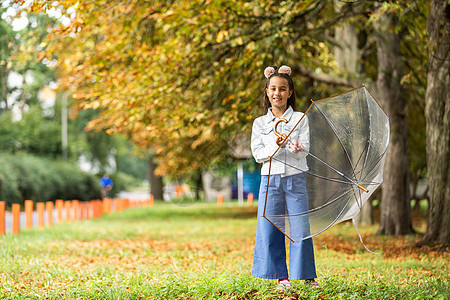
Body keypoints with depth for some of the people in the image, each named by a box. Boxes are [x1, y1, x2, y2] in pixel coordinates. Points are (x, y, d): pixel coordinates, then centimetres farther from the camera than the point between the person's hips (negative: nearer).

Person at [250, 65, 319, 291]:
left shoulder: (300, 119, 5)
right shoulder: (260, 123, 9)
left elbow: (304, 150, -4)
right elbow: (257, 154, 1)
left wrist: (290, 143, -25)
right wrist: (276, 146, -17)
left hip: (295, 179, -1)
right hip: (270, 179, 1)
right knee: (270, 229, -2)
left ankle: (308, 276, 9)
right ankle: (281, 277, 9)